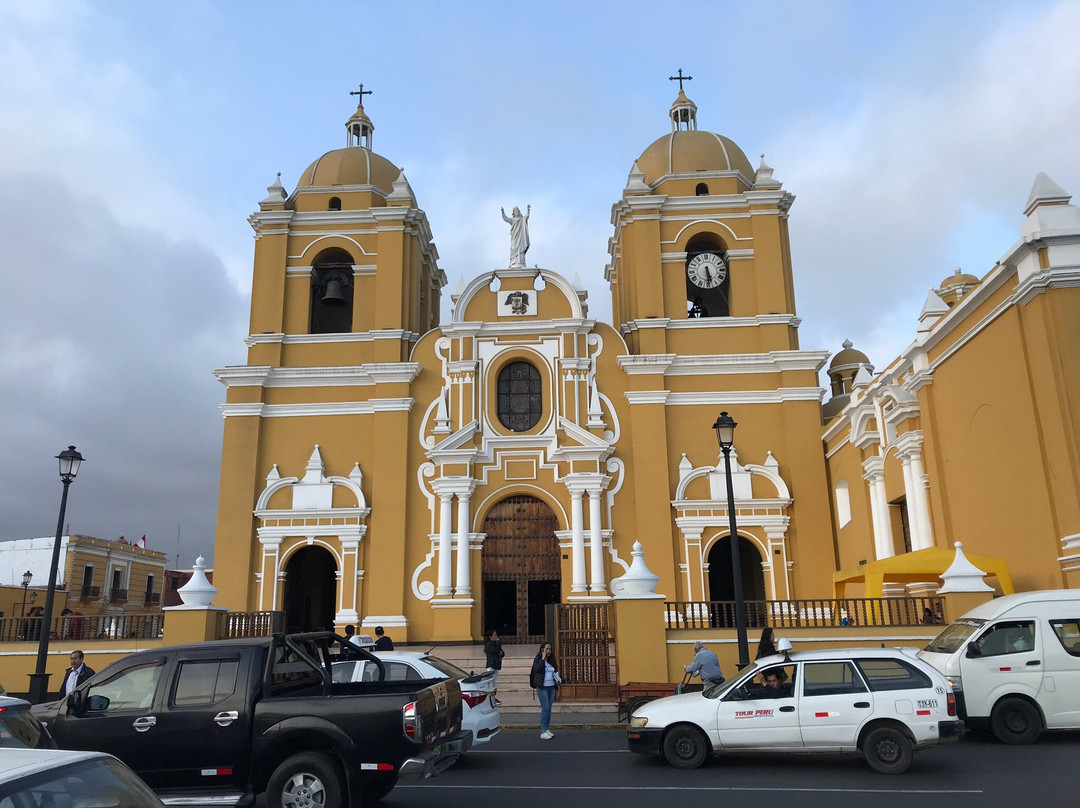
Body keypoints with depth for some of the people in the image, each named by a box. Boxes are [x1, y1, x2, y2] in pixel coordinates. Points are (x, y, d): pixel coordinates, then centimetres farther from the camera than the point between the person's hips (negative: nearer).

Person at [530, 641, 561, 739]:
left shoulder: (551, 660, 12)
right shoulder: (538, 658, -4)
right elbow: (536, 669, -21)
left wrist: (558, 679, 3)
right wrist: (543, 659, -19)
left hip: (551, 687, 6)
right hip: (542, 687, -6)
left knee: (549, 708, 8)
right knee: (545, 708, -11)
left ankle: (547, 729, 15)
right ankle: (543, 732, -8)